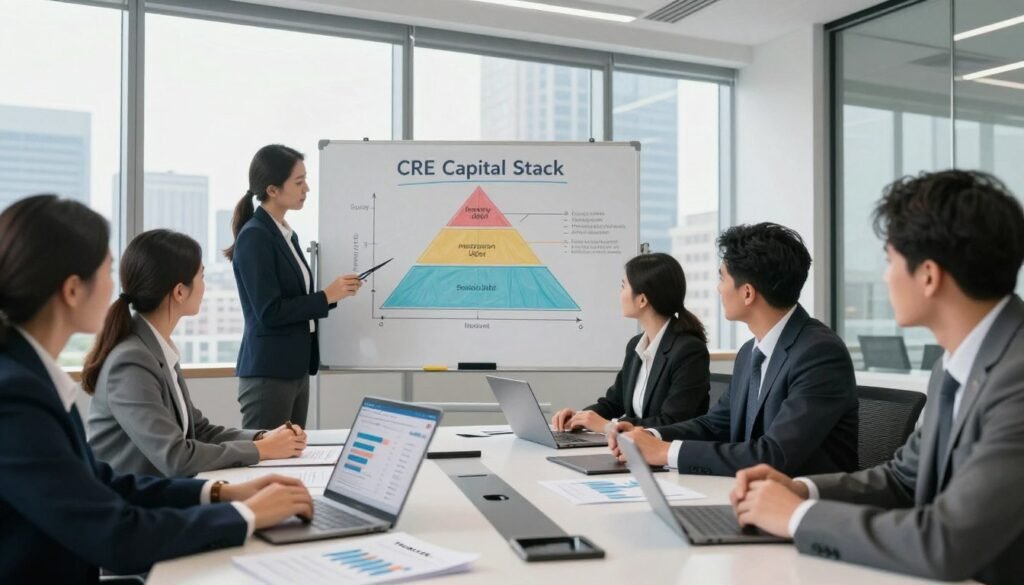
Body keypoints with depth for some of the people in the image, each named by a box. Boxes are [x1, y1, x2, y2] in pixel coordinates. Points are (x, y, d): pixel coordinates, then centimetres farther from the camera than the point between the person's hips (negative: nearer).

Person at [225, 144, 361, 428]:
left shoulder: (288, 234, 12)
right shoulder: (254, 237, -14)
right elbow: (269, 312, -20)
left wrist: (335, 293, 3)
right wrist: (327, 296, -15)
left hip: (296, 370, 9)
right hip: (267, 374, -9)